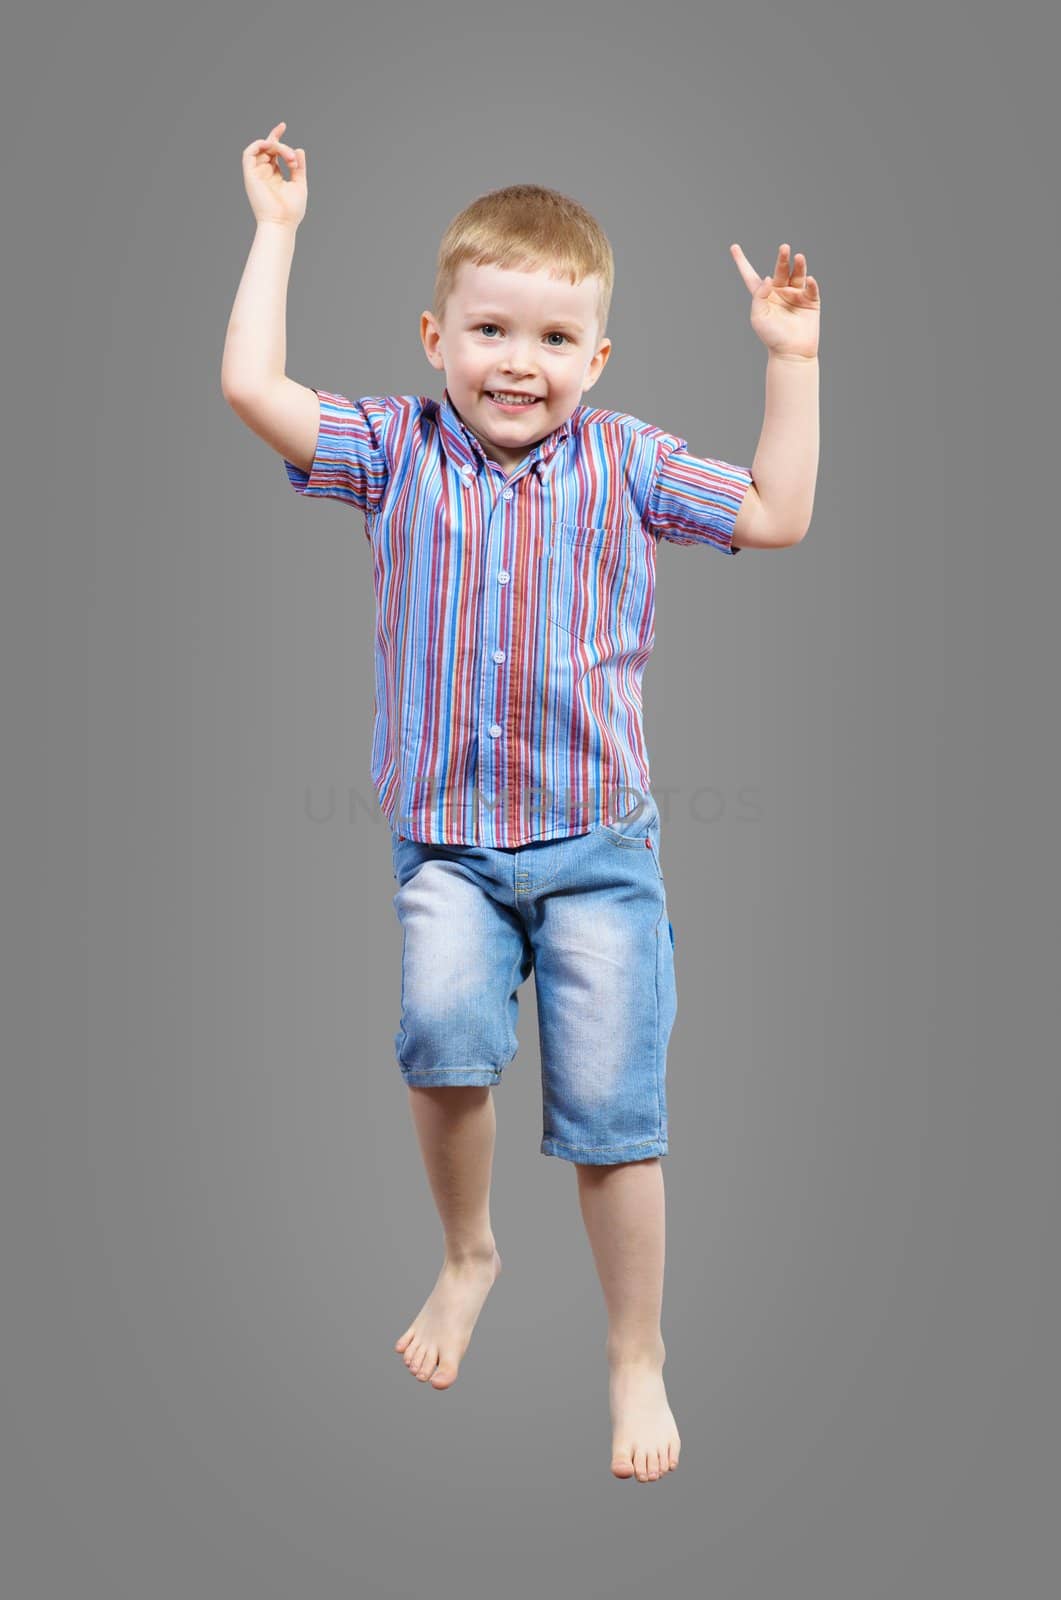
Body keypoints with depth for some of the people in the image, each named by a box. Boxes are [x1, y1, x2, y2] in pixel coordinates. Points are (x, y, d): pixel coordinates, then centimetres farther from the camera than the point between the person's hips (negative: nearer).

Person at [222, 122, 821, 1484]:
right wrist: (276, 229, 0)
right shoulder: (397, 450, 3)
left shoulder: (623, 462, 4)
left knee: (611, 1108, -1)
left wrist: (790, 359, 3)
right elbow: (250, 385, -6)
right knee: (442, 1018, -27)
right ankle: (468, 1252, 5)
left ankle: (637, 1357, 20)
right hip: (446, 842, 0)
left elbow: (777, 516, 6)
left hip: (598, 841, 0)